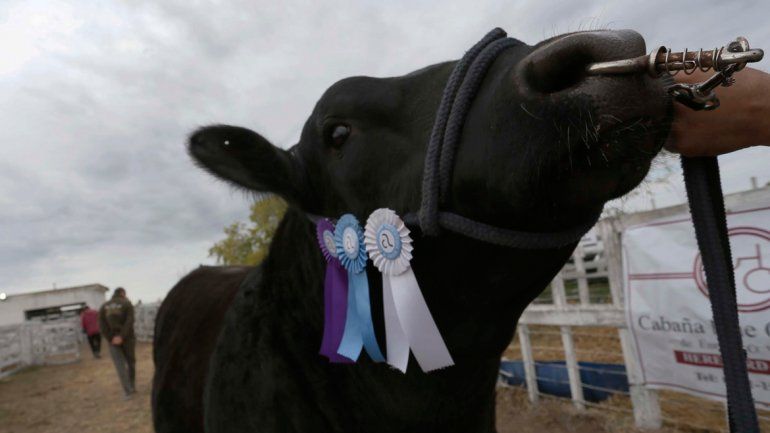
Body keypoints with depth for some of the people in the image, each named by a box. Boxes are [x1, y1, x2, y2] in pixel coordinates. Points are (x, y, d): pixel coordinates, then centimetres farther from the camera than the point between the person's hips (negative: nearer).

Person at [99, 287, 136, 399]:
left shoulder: (104, 306, 7)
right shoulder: (127, 304, -2)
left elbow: (102, 324, -4)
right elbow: (129, 321, -16)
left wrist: (110, 339, -7)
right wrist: (122, 337, -18)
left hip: (113, 340, 2)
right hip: (127, 338, -2)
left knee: (120, 366, 4)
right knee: (131, 362, 16)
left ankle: (128, 391, -1)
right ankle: (132, 386, 23)